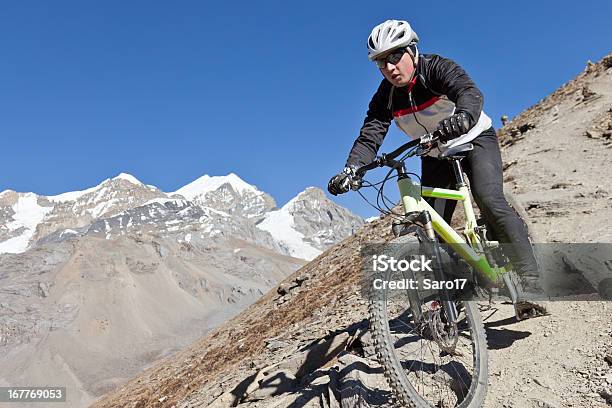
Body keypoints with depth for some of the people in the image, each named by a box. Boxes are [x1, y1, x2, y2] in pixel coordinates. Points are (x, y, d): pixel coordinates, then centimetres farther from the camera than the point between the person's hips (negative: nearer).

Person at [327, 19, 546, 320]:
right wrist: (350, 170, -41)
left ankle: (529, 282, -24)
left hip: (475, 141, -4)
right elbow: (369, 137, -22)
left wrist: (463, 117, -66)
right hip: (436, 157, 4)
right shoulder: (385, 97, -12)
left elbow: (470, 92, -42)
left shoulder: (437, 68, -24)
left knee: (490, 202, -28)